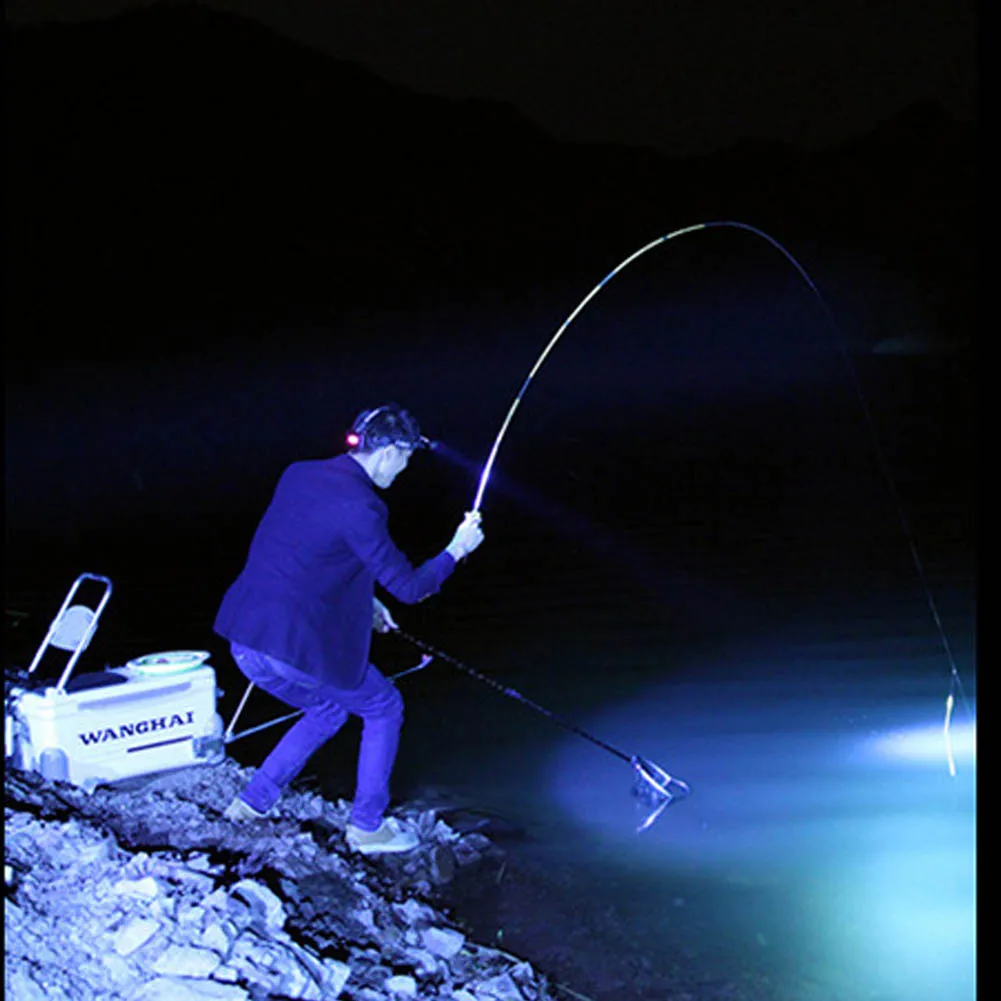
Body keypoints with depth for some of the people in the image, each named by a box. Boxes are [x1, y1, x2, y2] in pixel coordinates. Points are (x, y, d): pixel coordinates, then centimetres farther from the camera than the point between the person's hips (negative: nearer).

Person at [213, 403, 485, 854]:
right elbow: (408, 587, -12)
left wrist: (362, 600, 27)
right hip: (294, 649, -8)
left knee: (328, 709, 30)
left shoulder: (299, 475, 8)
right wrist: (456, 550, 3)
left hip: (244, 641, 8)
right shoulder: (357, 505, -17)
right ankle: (367, 826, 22)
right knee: (384, 708, 14)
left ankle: (253, 802, 28)